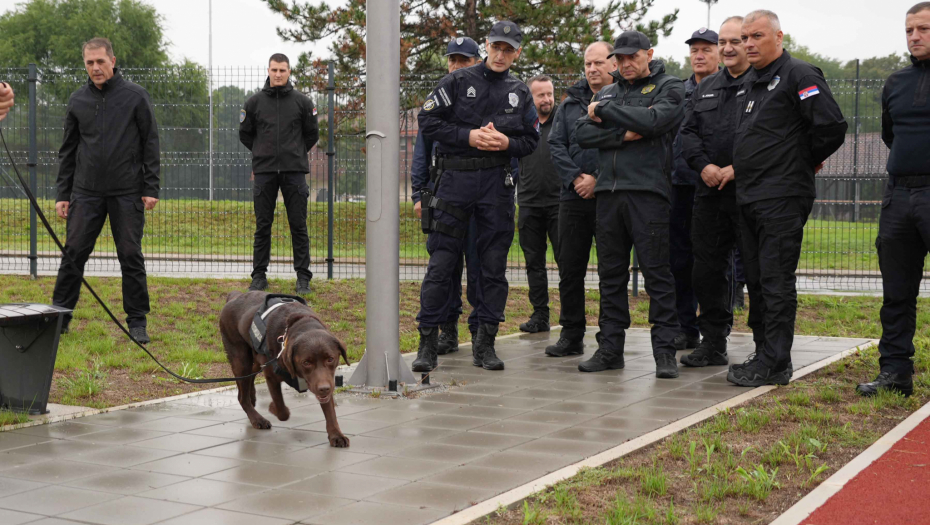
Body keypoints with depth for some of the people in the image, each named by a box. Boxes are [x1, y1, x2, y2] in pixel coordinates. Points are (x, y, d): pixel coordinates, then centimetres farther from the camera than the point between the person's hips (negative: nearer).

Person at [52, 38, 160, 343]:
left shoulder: (136, 96, 0)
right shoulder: (78, 100, 9)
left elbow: (151, 143, 0)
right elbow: (68, 150, 13)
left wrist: (151, 188, -6)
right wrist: (62, 193, 8)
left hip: (127, 192, -2)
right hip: (86, 191, 3)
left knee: (131, 256, 1)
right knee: (73, 253, 2)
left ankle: (137, 321, 10)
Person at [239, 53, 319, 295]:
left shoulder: (302, 101, 3)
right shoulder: (255, 102, 5)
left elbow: (312, 134, 13)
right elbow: (245, 134, 15)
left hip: (294, 171, -1)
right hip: (264, 171, 1)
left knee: (298, 225, 0)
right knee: (262, 226, 5)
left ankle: (303, 277, 5)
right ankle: (259, 275, 12)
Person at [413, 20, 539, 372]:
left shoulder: (520, 93, 12)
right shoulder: (458, 81, 2)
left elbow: (532, 140, 13)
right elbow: (427, 121, -2)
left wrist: (507, 143, -8)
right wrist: (468, 136, -12)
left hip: (497, 183, 3)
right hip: (455, 178, -3)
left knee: (494, 265, 4)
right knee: (441, 261, -3)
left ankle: (485, 343, 13)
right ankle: (428, 342, 3)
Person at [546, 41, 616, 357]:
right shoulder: (570, 103, 15)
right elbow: (556, 145, 8)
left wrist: (598, 180, -13)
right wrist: (576, 177, -7)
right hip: (573, 198, 4)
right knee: (570, 269, 6)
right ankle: (571, 335, 15)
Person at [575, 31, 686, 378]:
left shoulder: (669, 88, 5)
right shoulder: (607, 93, 20)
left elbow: (653, 119, -15)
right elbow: (582, 134, 6)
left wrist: (604, 111, -6)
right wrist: (623, 134, -9)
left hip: (648, 192, -5)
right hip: (608, 192, 5)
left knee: (657, 272, -5)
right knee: (611, 274, 8)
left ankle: (665, 351, -1)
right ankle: (610, 348, 14)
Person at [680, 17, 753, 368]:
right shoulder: (705, 88, 18)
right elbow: (688, 132, 13)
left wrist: (737, 169, -17)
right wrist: (704, 165, -4)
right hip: (709, 193, 6)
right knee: (708, 268, 9)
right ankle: (712, 343, 19)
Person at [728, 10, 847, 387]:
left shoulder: (798, 76, -9)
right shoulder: (749, 83, 18)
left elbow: (832, 127, -16)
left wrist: (807, 160, -4)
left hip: (782, 198, -9)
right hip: (749, 198, 9)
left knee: (776, 282, -7)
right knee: (757, 282, 12)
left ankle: (775, 365, -3)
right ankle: (764, 356, 20)